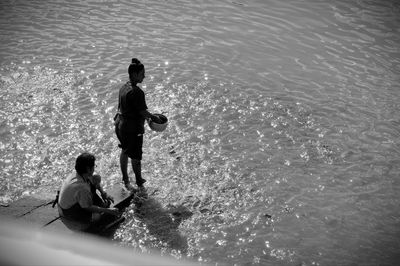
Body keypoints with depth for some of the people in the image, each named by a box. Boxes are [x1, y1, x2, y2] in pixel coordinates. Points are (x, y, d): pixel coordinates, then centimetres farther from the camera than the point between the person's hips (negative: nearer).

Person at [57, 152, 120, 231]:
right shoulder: (81, 187, -38)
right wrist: (108, 210, -20)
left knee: (97, 178, 3)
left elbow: (95, 180, 9)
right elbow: (88, 207, -26)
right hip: (68, 212, -9)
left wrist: (103, 193, -3)